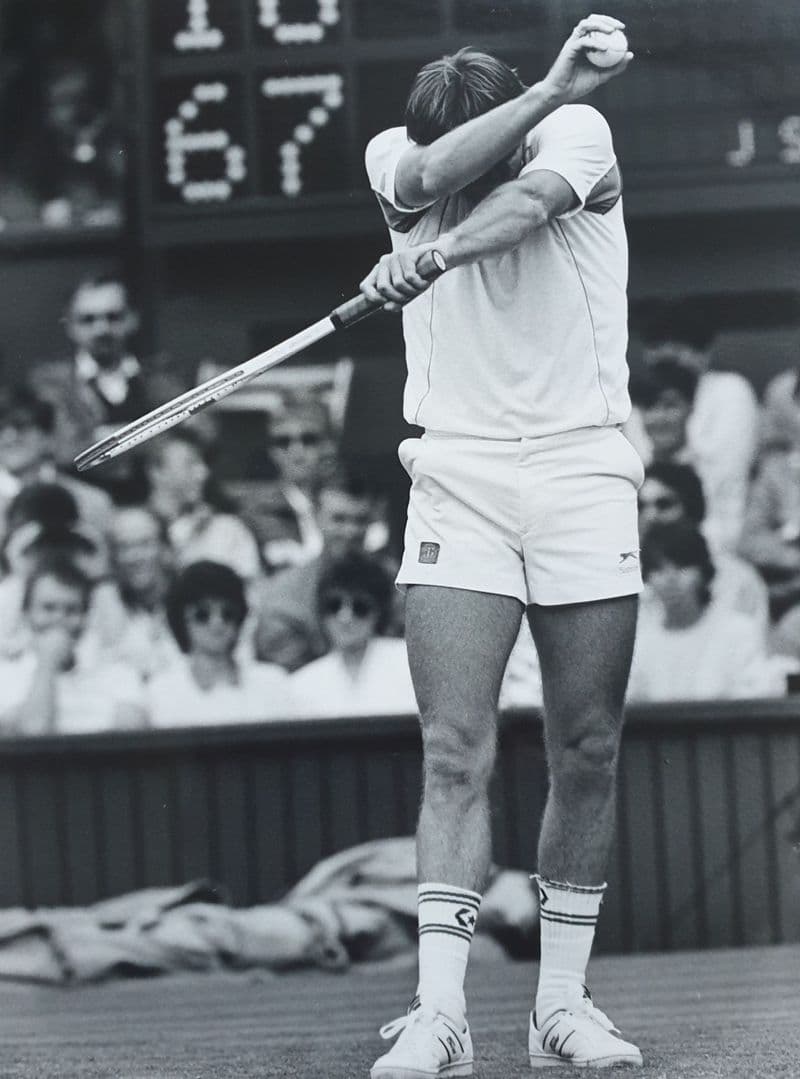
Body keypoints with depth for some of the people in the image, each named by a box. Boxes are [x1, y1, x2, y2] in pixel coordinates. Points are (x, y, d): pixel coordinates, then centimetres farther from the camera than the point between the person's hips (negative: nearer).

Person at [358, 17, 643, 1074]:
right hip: (458, 477, 0)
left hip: (583, 473, 0)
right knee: (455, 752, -11)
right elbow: (430, 176, -23)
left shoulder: (578, 133, -4)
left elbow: (529, 198, -26)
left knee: (587, 753, 2)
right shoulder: (395, 157, 1)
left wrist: (436, 252, -44)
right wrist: (549, 89, -29)